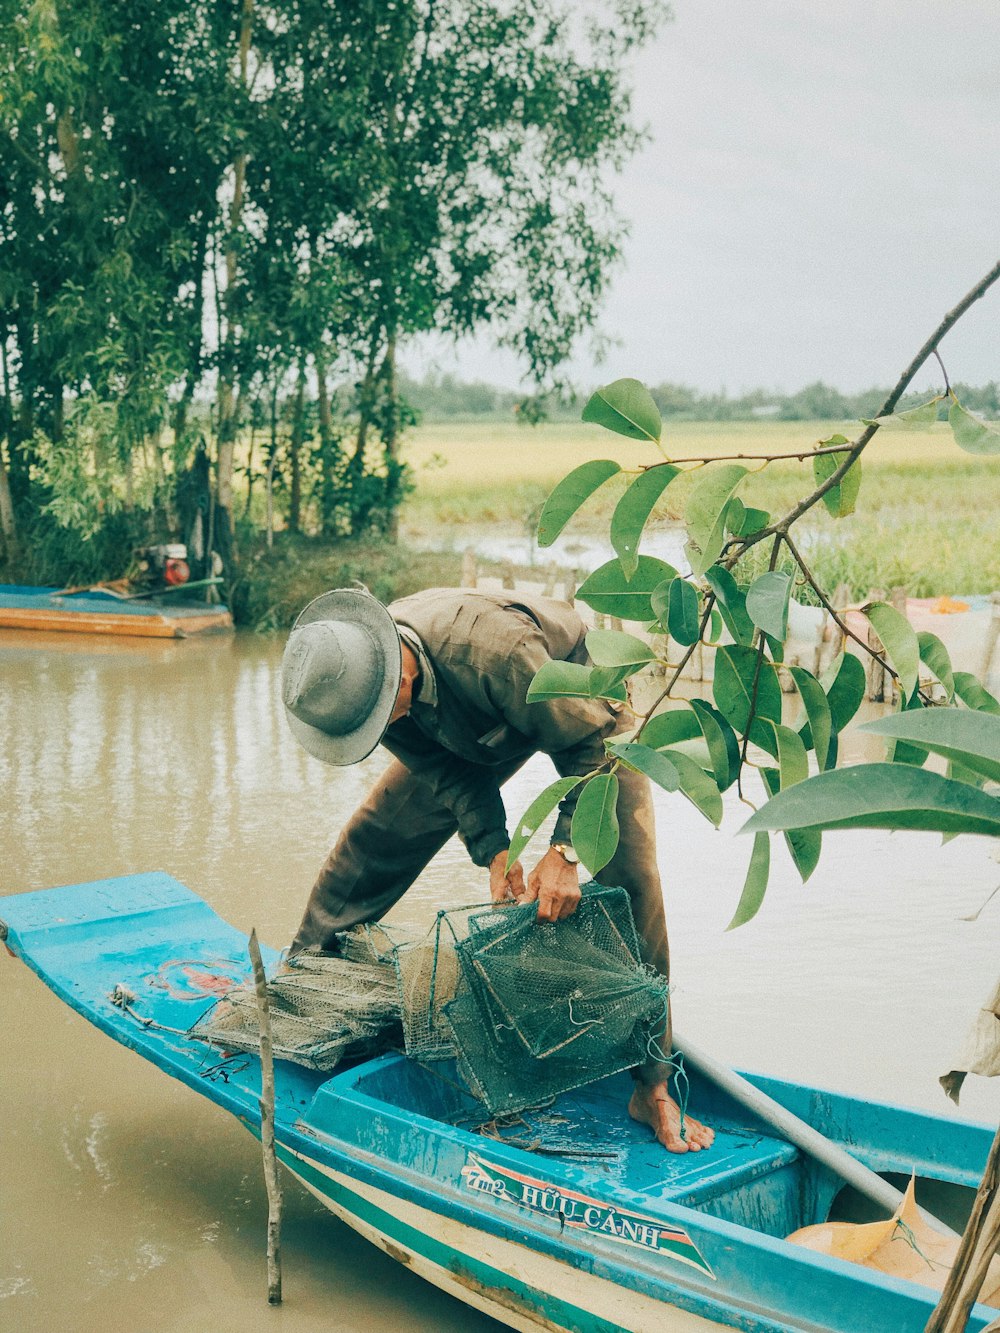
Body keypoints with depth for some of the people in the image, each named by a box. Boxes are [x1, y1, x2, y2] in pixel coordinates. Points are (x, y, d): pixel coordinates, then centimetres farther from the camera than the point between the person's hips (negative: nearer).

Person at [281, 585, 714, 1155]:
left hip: (580, 708, -5)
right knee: (372, 838, 2)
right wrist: (494, 849, -27)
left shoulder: (490, 648, -46)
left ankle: (652, 1085, -13)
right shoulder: (358, 674, -25)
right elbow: (444, 769, -14)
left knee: (630, 874, -21)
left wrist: (565, 851, -40)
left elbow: (591, 741, -34)